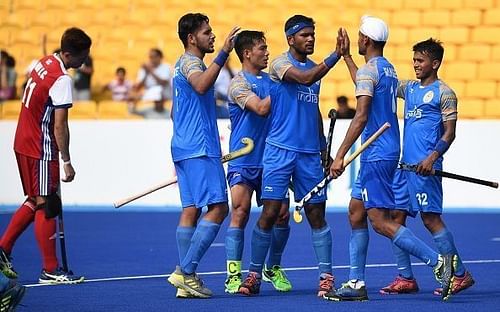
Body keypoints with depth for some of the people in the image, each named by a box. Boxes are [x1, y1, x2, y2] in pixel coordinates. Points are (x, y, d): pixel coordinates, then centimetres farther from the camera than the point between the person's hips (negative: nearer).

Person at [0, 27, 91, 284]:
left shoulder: (44, 63, 7)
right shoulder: (62, 80, -20)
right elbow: (60, 126, -20)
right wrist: (66, 162, -15)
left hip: (23, 144, 9)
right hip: (41, 150, -9)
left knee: (35, 202, 19)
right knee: (46, 206, -2)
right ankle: (50, 270, 3)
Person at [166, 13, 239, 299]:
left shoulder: (184, 64, 22)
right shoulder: (190, 62, -10)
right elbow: (201, 85, -34)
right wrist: (223, 54, -36)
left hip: (185, 147, 10)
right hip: (200, 149, -10)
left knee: (191, 209, 6)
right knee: (218, 207, -12)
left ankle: (187, 280, 3)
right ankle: (185, 272, -16)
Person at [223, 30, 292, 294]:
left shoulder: (271, 80, 14)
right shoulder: (238, 83, -6)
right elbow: (261, 108, -19)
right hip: (243, 162, -5)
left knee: (281, 214, 0)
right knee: (240, 213, -13)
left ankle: (273, 269, 19)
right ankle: (234, 275, -11)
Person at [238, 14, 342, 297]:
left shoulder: (315, 68, 15)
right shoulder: (280, 64, -5)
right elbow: (305, 78, -24)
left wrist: (324, 149, 22)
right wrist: (335, 56, -24)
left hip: (310, 154, 5)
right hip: (280, 150, -5)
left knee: (317, 216, 2)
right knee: (270, 213, -7)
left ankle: (326, 277, 4)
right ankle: (254, 276, 3)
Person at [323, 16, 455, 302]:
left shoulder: (369, 70, -13)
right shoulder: (388, 69, 15)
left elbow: (361, 117, -22)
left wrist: (340, 155, -21)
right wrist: (346, 55, 46)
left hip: (377, 156, -10)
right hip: (385, 153, 10)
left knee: (381, 222, -11)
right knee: (356, 213, 12)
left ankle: (438, 261, -15)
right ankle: (356, 284, 10)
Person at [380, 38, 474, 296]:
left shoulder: (443, 93, -4)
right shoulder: (409, 88, 16)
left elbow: (449, 133, -9)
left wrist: (432, 157, -23)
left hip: (425, 167, -8)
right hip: (404, 165, 8)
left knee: (431, 218, -9)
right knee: (396, 218, 4)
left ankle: (460, 275, 0)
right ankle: (405, 279, 10)